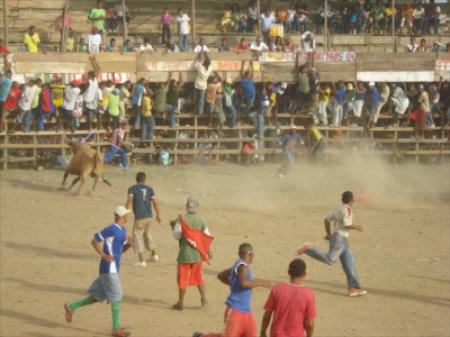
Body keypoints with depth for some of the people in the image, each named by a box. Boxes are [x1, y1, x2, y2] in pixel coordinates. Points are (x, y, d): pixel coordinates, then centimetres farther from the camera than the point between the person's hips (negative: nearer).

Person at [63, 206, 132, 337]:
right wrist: (104, 256, -18)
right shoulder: (111, 230, -15)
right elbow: (94, 241, -11)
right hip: (109, 269, -9)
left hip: (113, 269, 9)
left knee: (98, 296, 14)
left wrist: (129, 244, 1)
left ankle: (71, 307, 23)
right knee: (116, 298, -3)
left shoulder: (122, 230, 12)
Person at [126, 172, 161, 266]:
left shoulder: (132, 189, -3)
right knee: (147, 234, 27)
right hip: (149, 216, 5)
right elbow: (155, 202, 1)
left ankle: (142, 261, -5)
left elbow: (129, 200, -17)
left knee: (137, 237, 1)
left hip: (139, 217, -5)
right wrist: (158, 215, 10)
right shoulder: (149, 189, 7)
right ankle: (154, 255, 39)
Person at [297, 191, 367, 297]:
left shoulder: (339, 209, 16)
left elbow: (327, 219, 21)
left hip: (343, 241, 10)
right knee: (329, 259, -18)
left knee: (349, 264, 5)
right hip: (339, 238, -10)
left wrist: (329, 234, 28)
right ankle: (307, 249, -11)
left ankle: (353, 288, 2)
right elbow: (347, 225, -21)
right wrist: (357, 227, -3)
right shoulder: (347, 209, -11)